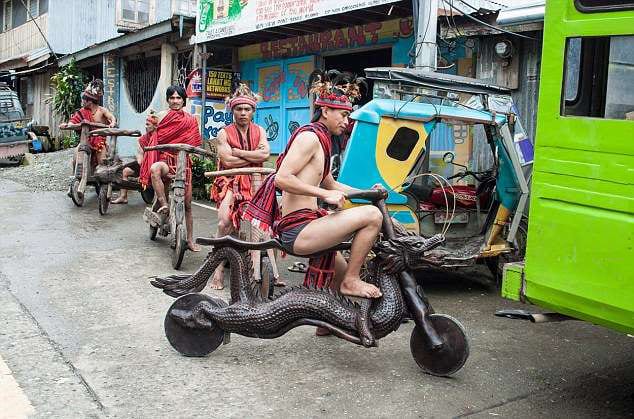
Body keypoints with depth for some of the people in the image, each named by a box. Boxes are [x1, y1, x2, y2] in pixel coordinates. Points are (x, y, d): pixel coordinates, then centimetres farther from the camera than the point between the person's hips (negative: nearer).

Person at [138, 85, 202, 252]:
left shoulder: (190, 120, 8)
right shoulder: (162, 116, 3)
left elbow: (195, 143, 14)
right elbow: (152, 139, 3)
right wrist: (150, 128, -12)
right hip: (165, 158, -2)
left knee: (187, 203, 3)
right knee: (155, 168, -40)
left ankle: (190, 239, 13)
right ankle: (164, 205, -31)